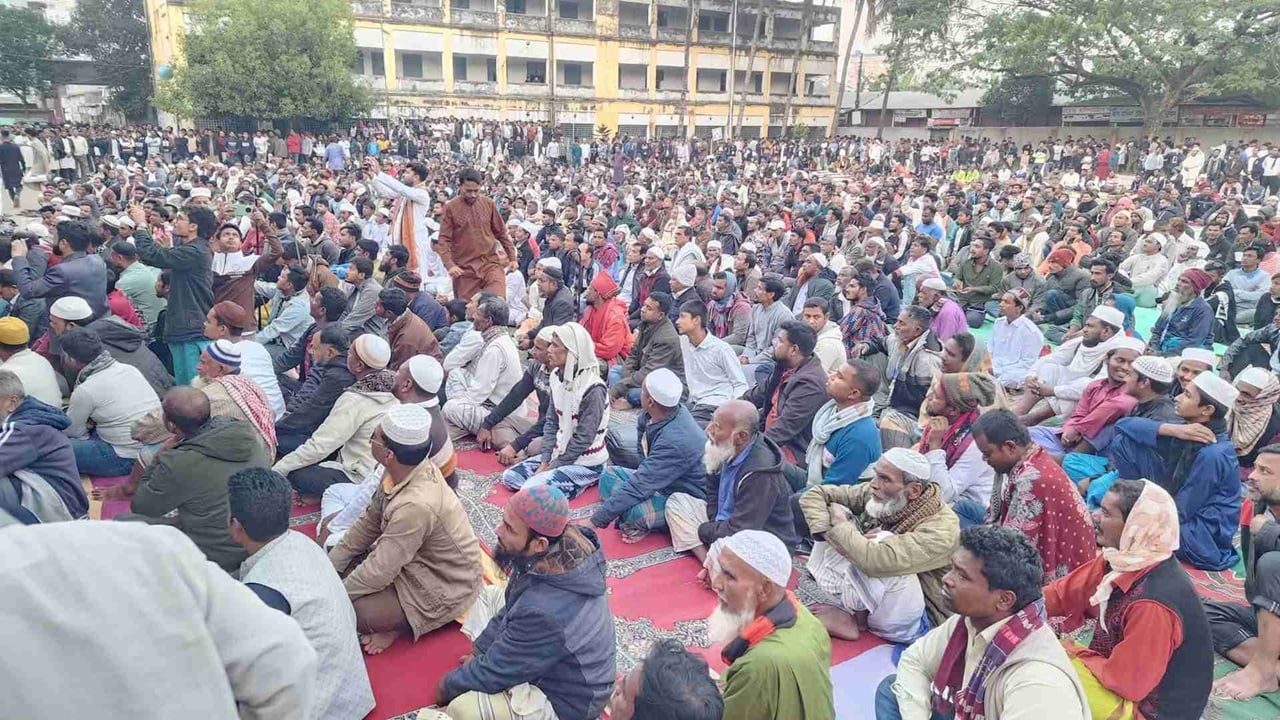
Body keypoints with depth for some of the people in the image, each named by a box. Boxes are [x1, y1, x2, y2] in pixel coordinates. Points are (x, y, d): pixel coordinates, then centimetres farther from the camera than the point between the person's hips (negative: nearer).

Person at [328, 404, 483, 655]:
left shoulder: (416, 505, -37)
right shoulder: (406, 469, -12)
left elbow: (378, 572, -28)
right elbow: (369, 522, 4)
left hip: (442, 588, -9)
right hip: (412, 559, 9)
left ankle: (401, 624, 4)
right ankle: (397, 614, 9)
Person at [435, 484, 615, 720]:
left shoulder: (543, 611, -40)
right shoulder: (565, 550, -16)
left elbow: (492, 673, -22)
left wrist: (448, 686, -4)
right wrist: (480, 648, 5)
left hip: (565, 699, -8)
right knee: (487, 596, 13)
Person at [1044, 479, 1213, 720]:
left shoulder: (1154, 603, -33)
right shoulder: (1122, 559, -8)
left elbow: (1124, 680, -26)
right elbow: (1064, 593, -2)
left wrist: (1070, 651, -13)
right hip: (1126, 673, 7)